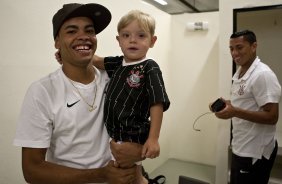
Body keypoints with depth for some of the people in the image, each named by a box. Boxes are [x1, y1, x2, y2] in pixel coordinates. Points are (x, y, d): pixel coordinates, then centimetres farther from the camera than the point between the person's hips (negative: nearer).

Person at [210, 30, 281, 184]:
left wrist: (235, 112, -31)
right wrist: (226, 105, 2)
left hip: (255, 152, -9)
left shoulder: (262, 75, -20)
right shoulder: (239, 72, 9)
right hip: (240, 148, 9)